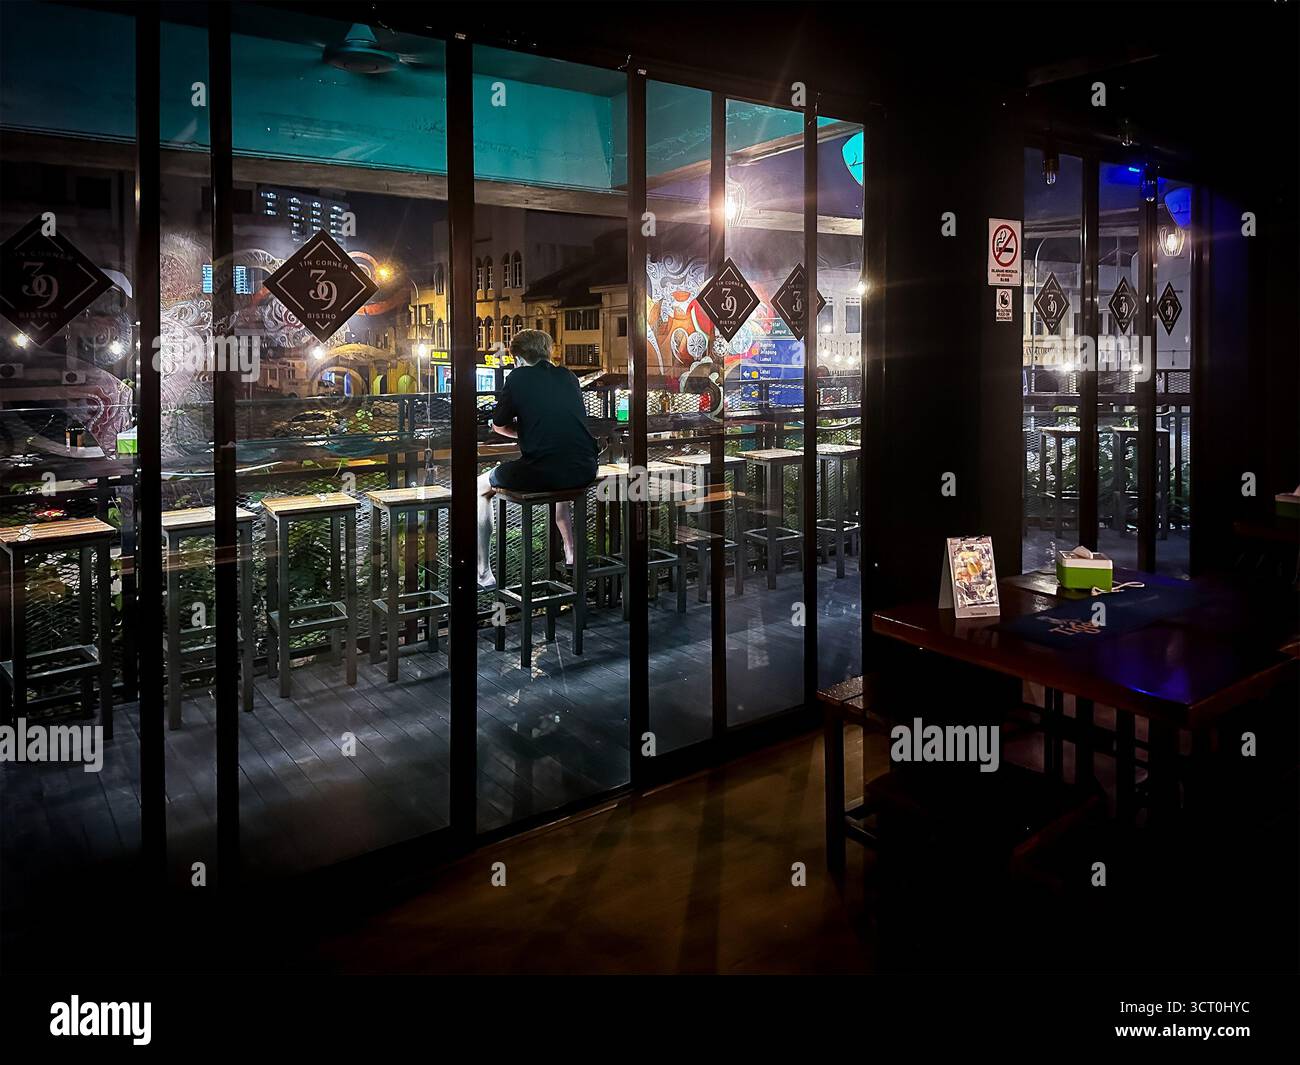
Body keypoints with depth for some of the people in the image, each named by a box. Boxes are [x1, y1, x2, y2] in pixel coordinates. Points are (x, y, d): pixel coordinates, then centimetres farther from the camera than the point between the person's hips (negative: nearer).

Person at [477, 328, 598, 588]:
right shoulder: (568, 377, 16)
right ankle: (571, 558, 41)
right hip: (584, 471, 5)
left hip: (540, 473, -5)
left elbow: (499, 426, 10)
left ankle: (484, 575, 18)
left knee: (481, 487, 21)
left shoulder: (518, 377, 2)